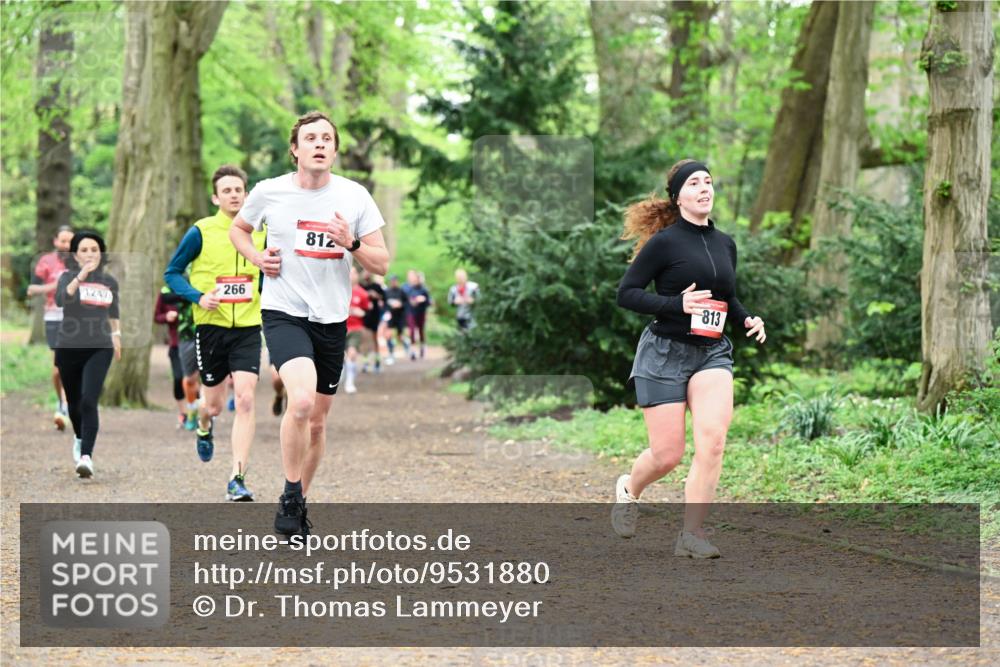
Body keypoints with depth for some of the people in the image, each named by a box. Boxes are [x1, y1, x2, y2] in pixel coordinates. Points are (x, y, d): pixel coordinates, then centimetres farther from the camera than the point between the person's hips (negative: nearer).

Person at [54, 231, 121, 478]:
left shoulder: (110, 281, 5)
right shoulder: (68, 276, -5)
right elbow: (60, 299, -27)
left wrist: (116, 336, 31)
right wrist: (81, 276, -36)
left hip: (100, 348, 0)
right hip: (69, 348, 0)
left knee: (89, 402, -17)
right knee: (74, 402, 16)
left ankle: (86, 456, -23)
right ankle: (79, 438, 46)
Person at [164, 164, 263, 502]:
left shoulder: (260, 232, 4)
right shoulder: (201, 232, -6)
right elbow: (172, 273, 0)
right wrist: (199, 297, -15)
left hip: (247, 327, 1)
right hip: (211, 326, -1)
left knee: (245, 400, -13)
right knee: (214, 404, 8)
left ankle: (237, 479, -10)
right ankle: (204, 427, 47)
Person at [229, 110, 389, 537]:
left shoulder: (355, 196, 0)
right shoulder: (269, 192, -3)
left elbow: (381, 264, 1)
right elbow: (238, 229, 18)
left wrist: (352, 244, -18)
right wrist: (258, 257, -1)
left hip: (332, 320, 3)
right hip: (283, 313, -3)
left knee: (317, 421, 11)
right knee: (301, 400, -26)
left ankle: (298, 501, 31)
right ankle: (291, 497, -10)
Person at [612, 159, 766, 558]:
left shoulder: (725, 245, 11)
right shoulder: (664, 242, -7)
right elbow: (626, 293, -8)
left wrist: (748, 319, 5)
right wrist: (678, 304, -20)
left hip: (713, 353, 4)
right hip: (665, 350, -4)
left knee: (712, 440, -17)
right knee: (668, 454, -2)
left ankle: (691, 534, -11)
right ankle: (629, 489, 32)